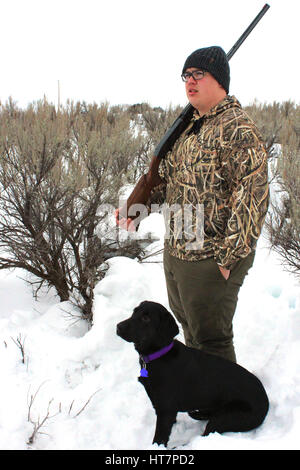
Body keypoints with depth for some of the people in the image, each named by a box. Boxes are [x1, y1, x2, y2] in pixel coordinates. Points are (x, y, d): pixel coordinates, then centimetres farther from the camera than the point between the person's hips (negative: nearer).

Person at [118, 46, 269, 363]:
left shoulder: (237, 129, -18)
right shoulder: (189, 127, 11)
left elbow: (251, 198, -23)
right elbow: (166, 174, 22)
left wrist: (230, 256, -22)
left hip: (210, 261, -9)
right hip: (175, 251, 10)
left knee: (211, 338, 3)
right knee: (188, 325, 25)